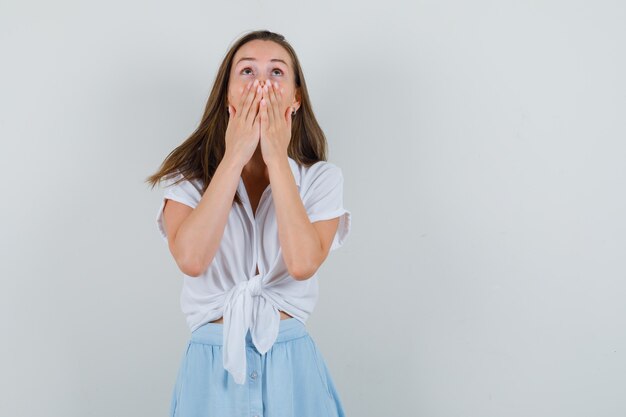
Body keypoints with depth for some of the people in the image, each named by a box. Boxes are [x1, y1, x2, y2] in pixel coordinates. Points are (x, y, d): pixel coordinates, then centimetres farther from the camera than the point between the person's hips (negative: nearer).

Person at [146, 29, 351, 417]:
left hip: (291, 362, 0)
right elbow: (191, 259, -20)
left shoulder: (321, 177, -1)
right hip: (212, 364, 0)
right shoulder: (189, 174, -1)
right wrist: (234, 157, -16)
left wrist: (277, 158, -15)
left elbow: (302, 263, -19)